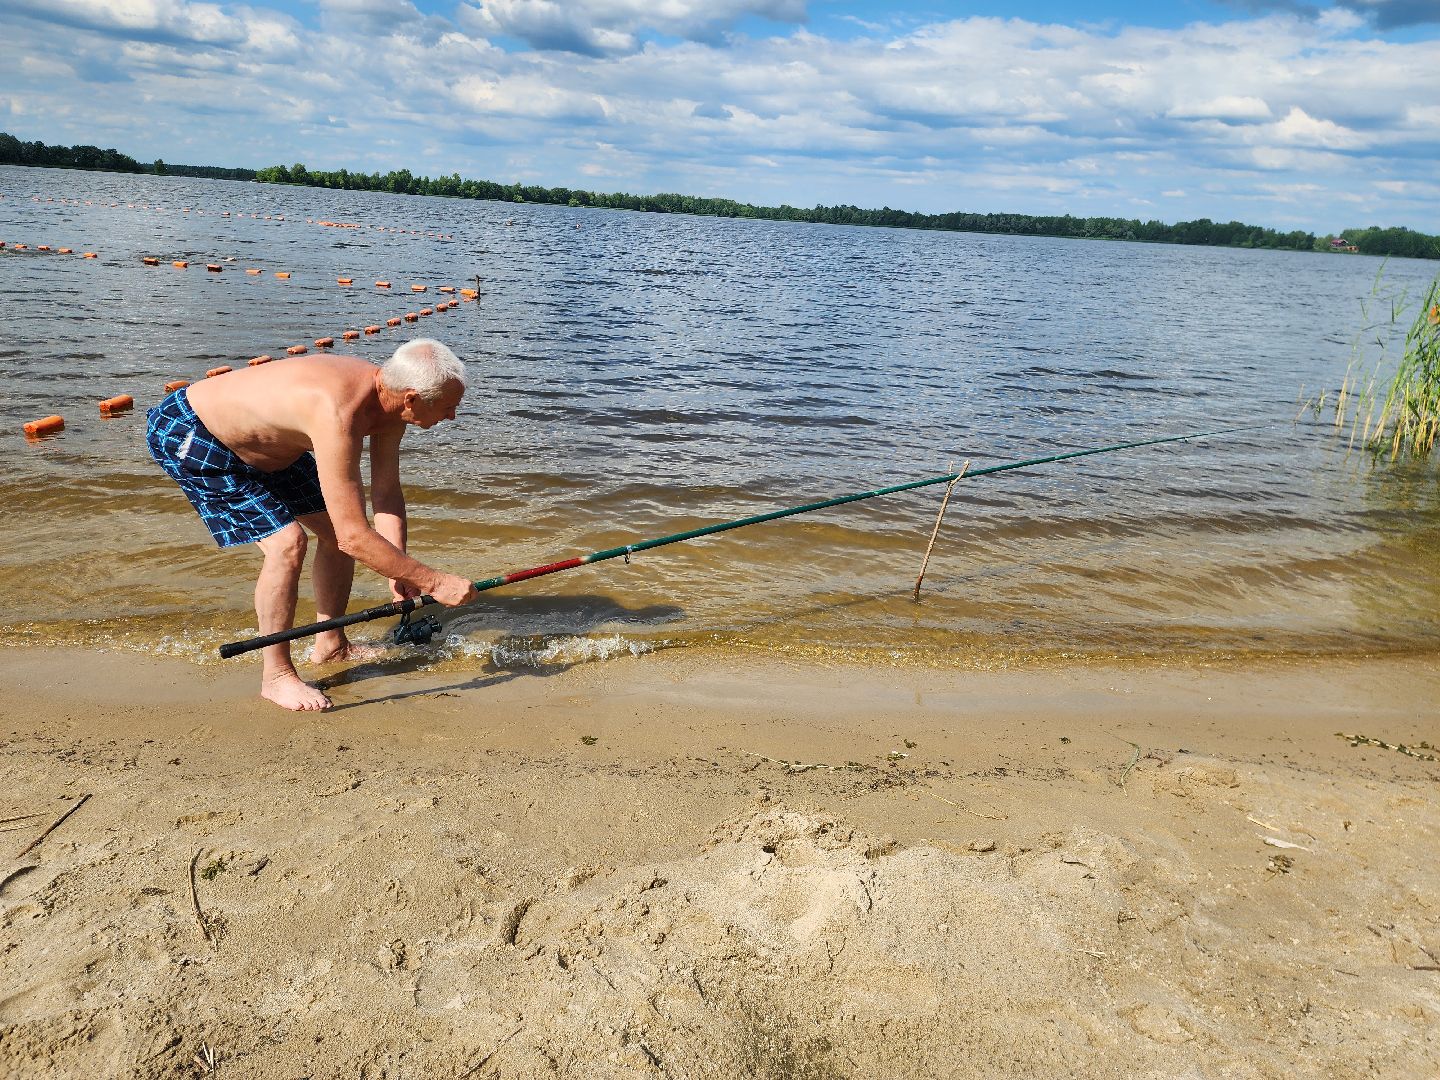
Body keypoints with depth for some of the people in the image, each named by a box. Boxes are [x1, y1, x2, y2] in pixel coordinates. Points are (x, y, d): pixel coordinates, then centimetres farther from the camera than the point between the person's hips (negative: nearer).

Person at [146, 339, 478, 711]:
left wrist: (399, 573, -17)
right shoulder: (337, 414, -41)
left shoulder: (388, 394, -14)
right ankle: (276, 675, -3)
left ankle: (330, 645, 29)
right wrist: (434, 582, -34)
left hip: (261, 440, 9)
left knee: (335, 526, 10)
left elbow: (386, 493, -7)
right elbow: (354, 537, -41)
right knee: (287, 542, -21)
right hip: (186, 433, -9)